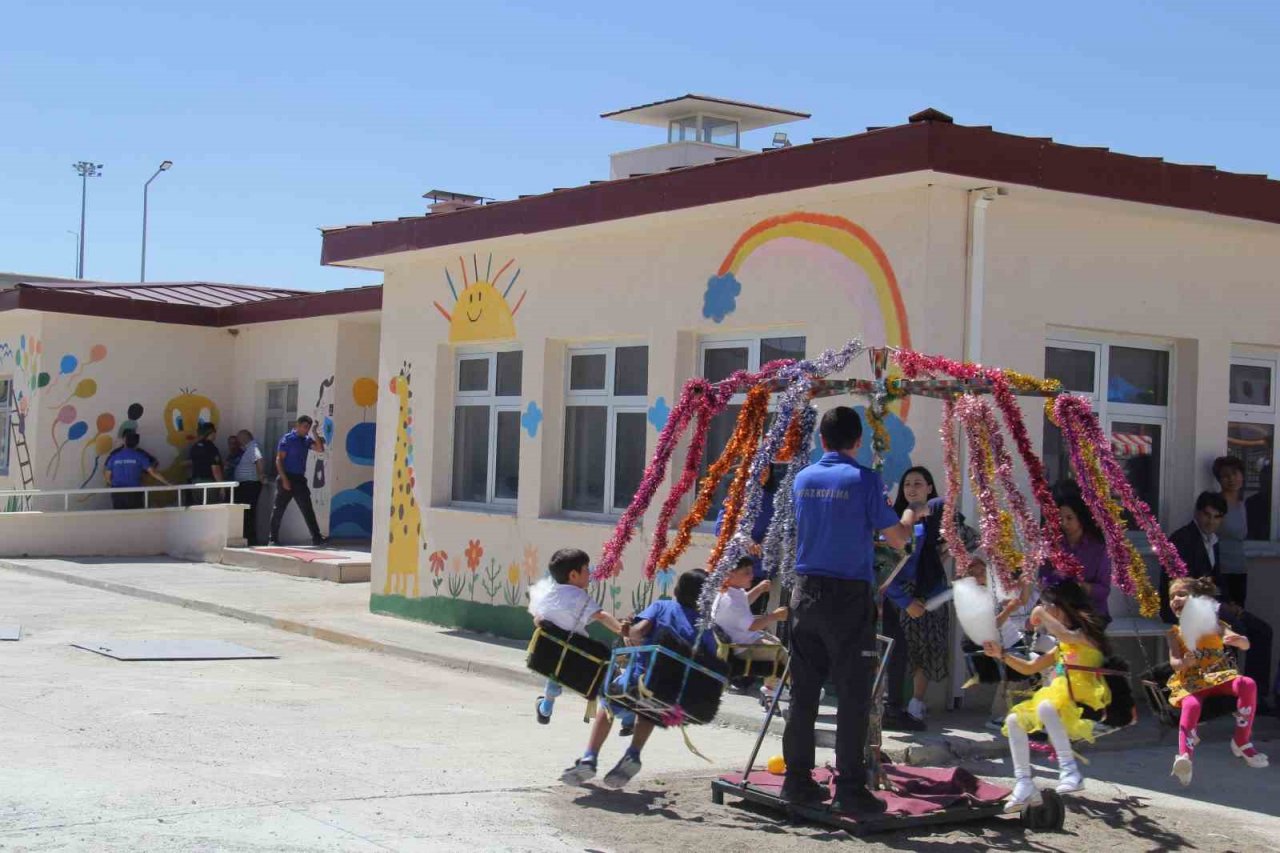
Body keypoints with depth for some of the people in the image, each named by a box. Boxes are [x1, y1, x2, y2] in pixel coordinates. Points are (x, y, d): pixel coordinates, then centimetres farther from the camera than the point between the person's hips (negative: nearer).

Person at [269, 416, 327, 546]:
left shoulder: (306, 440, 10)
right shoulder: (288, 439, -7)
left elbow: (320, 449, 1)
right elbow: (279, 460, -10)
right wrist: (284, 479, -17)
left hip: (300, 479, 6)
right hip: (287, 478, -5)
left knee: (308, 509, 1)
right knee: (278, 509, 1)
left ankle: (316, 538, -1)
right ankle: (273, 538, 8)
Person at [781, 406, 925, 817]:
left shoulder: (803, 479, 7)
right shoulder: (864, 480, -9)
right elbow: (897, 539, -4)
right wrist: (909, 517, 18)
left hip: (806, 593, 5)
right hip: (849, 597, -5)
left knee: (804, 692, 10)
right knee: (853, 696, -1)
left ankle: (797, 779, 15)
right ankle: (849, 788, -2)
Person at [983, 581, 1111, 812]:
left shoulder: (1086, 635, -4)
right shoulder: (1061, 647, 23)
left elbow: (1064, 634, -30)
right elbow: (1029, 668, 28)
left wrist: (1042, 614, -14)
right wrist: (1001, 655, 15)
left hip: (1085, 705, -10)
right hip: (1062, 701, 10)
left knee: (1046, 707, -37)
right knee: (1014, 720, 1)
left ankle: (1070, 771, -34)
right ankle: (1024, 784, -4)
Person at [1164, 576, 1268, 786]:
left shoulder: (1214, 625, 9)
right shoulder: (1176, 633, 9)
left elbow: (1245, 645, -2)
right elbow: (1174, 663, -1)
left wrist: (1237, 640, -27)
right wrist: (1183, 663, -26)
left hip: (1219, 676, 1)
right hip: (1191, 682, -1)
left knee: (1248, 685, -29)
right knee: (1191, 705, -35)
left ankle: (1241, 742, -15)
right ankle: (1185, 756, -52)